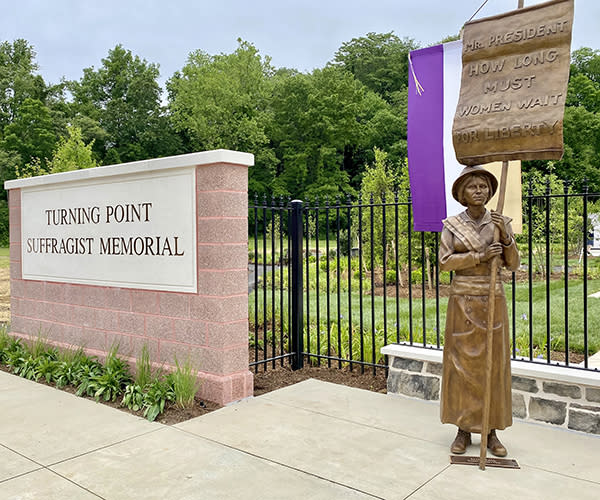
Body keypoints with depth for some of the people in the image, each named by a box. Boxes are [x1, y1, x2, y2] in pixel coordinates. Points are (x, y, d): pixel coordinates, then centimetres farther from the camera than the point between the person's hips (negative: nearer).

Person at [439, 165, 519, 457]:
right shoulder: (452, 225, 0)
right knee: (461, 364, 3)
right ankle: (463, 430, 16)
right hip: (462, 302, -1)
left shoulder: (501, 223, 3)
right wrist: (480, 256, -20)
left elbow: (513, 265, 0)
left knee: (493, 364, 5)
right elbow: (444, 262, -10)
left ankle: (491, 432, 19)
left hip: (492, 301, 1)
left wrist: (505, 236, -16)